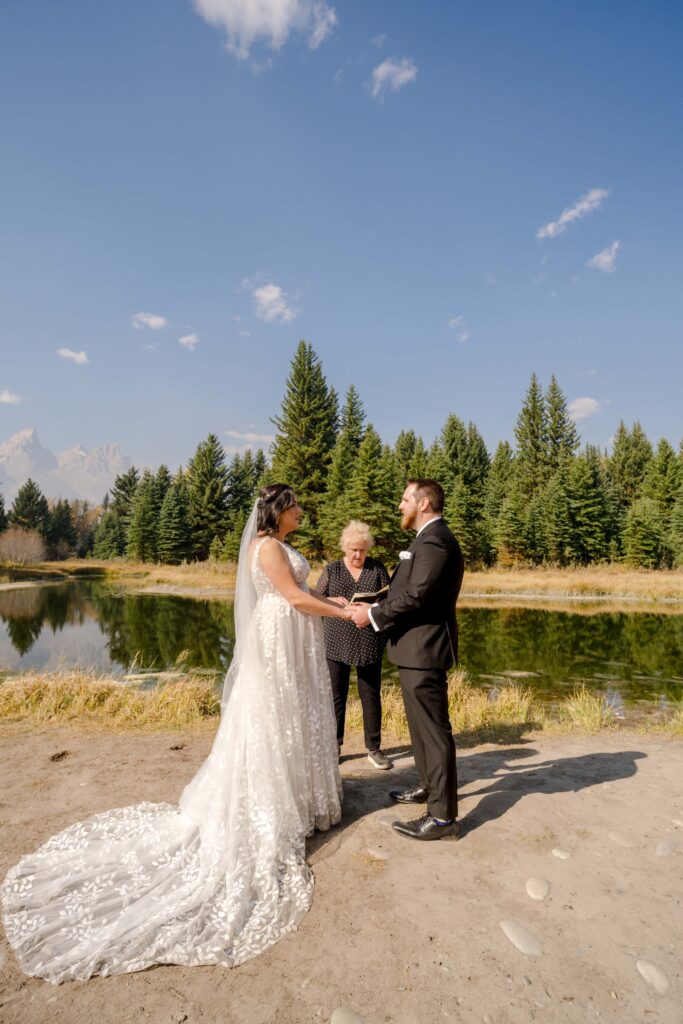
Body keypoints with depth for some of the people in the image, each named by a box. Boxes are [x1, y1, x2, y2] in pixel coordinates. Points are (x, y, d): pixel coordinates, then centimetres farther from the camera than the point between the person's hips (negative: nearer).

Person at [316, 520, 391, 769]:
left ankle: (374, 748, 20)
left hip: (370, 642, 0)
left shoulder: (377, 568, 5)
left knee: (371, 694, 7)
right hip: (337, 640, 0)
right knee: (336, 694, 7)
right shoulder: (332, 569, 5)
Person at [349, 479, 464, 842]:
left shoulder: (434, 540, -19)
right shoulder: (431, 538, 14)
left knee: (433, 728, -1)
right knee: (422, 723, 23)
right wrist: (376, 609, 8)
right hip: (419, 648, 11)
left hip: (424, 649, -11)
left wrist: (373, 615, -15)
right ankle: (430, 786, 40)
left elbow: (416, 596, -25)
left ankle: (443, 816, 11)